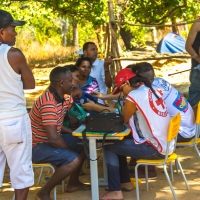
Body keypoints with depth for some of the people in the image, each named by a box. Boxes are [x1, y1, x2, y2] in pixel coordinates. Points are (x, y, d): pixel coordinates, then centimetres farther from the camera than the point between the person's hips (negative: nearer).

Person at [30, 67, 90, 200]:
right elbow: (53, 139, -31)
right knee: (73, 160, -26)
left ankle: (73, 183, 25)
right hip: (37, 146, -10)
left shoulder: (63, 98, 3)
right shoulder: (48, 103, -29)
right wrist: (72, 150, -15)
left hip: (50, 139, 10)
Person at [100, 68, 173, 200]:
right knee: (119, 143, 22)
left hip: (155, 148, -9)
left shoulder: (134, 95, -14)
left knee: (109, 147, 3)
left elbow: (122, 120, -2)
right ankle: (125, 182, 30)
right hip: (166, 144, 9)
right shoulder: (152, 91, 12)